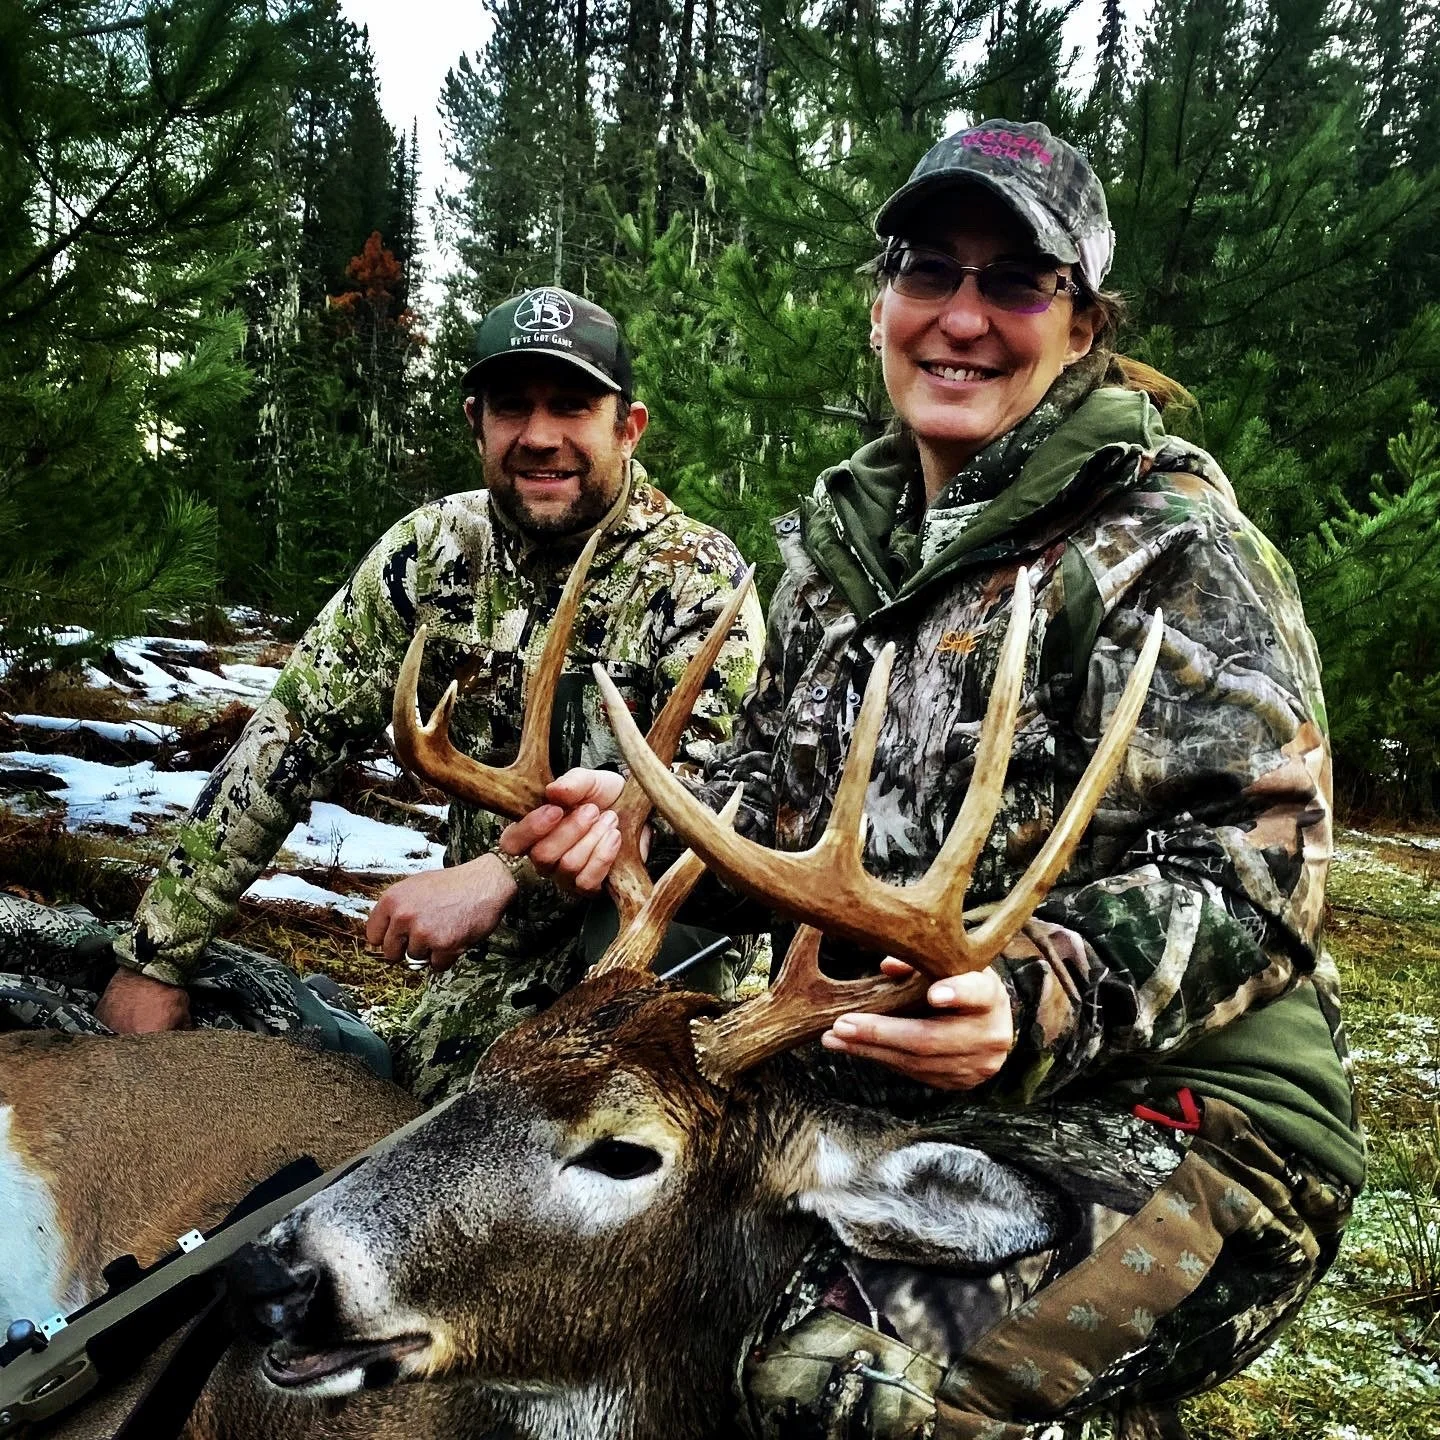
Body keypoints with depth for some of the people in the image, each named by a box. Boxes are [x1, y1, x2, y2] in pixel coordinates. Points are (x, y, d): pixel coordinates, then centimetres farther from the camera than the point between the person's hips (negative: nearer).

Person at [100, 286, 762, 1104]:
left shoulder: (700, 580, -14)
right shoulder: (433, 550, -3)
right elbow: (294, 734, -3)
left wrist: (506, 872, -37)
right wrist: (157, 957, -6)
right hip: (492, 956, 5)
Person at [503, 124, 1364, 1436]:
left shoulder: (1172, 547, -10)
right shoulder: (846, 535, 10)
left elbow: (1250, 870, -16)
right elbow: (781, 779, 17)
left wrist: (1039, 1005, -33)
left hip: (1183, 1112, -7)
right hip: (891, 1083, 7)